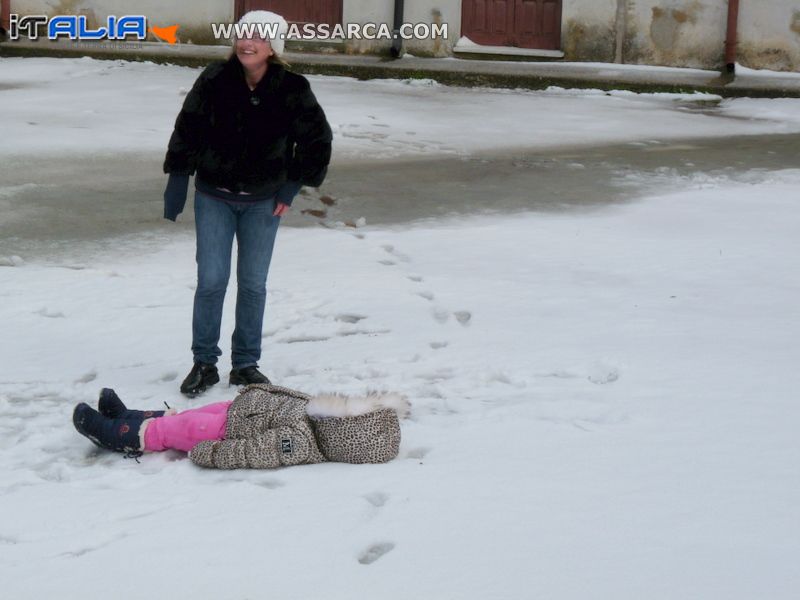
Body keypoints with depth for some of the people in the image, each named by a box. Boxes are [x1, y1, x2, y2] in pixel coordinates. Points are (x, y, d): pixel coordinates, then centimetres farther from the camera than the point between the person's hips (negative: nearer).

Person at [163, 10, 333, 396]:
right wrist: (176, 185, -3)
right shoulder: (214, 81, -12)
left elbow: (318, 141, 1)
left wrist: (290, 189, -1)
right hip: (213, 196, -1)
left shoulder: (292, 90, -11)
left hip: (263, 201, 1)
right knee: (211, 280, -3)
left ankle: (245, 365, 19)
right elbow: (187, 131, -3)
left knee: (253, 283, 6)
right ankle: (204, 363, 12)